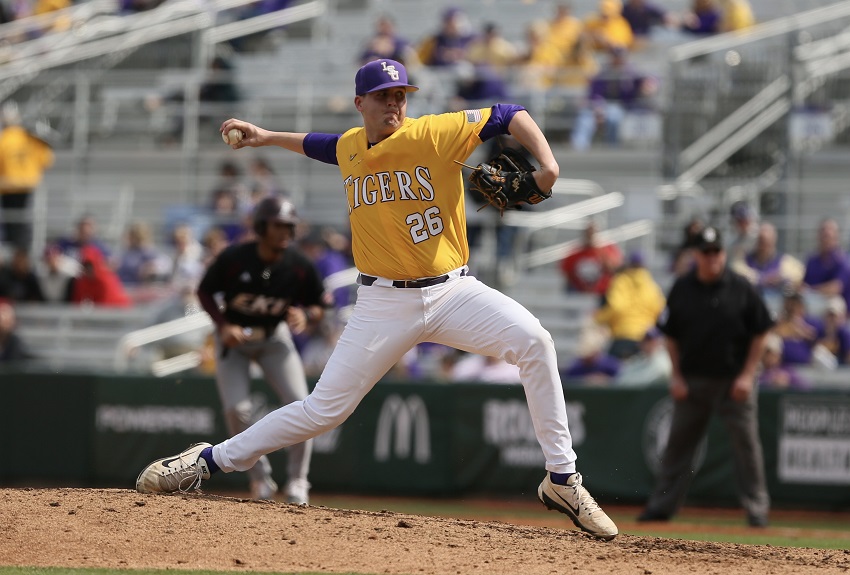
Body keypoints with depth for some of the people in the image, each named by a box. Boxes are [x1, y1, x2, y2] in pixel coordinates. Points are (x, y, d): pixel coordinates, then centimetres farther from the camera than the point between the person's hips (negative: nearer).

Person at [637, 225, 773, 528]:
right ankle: (661, 506, 11)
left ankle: (757, 509, 6)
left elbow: (760, 333, 0)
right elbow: (670, 334, 9)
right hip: (692, 380, 2)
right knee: (678, 443, 4)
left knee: (746, 443, -2)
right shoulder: (682, 289, 2)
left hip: (734, 380, -2)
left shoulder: (741, 288, -4)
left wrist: (747, 375, -6)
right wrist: (676, 376, 1)